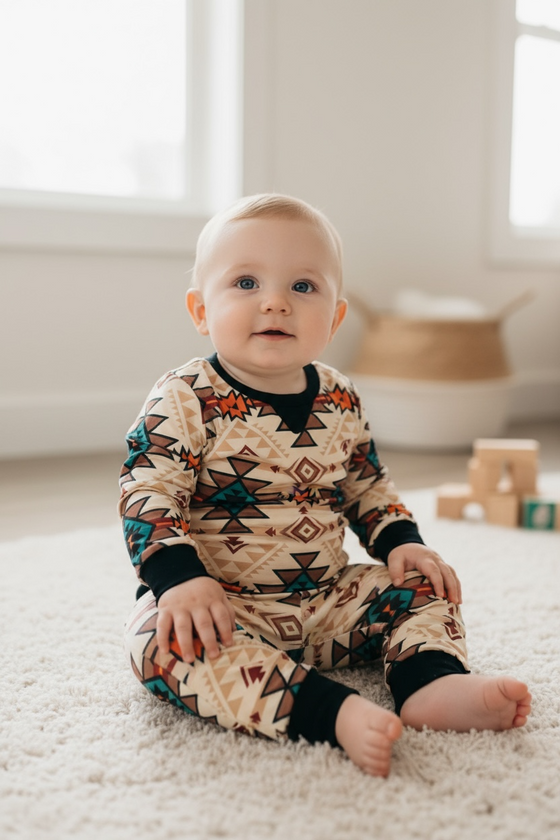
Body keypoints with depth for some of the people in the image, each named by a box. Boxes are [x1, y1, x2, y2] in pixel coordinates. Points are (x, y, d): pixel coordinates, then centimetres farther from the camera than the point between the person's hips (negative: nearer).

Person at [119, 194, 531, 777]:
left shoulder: (340, 402, 4)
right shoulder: (185, 401, -13)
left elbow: (367, 485, 17)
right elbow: (148, 496, -18)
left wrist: (401, 541, 1)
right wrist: (182, 579, -32)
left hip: (326, 598, 6)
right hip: (221, 603, -5)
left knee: (423, 587, 0)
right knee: (164, 639, -34)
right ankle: (337, 713, -45)